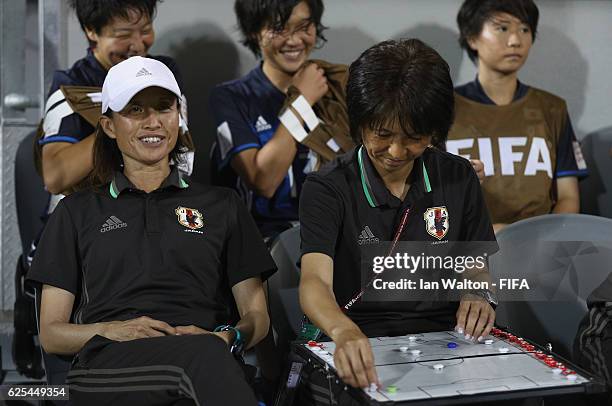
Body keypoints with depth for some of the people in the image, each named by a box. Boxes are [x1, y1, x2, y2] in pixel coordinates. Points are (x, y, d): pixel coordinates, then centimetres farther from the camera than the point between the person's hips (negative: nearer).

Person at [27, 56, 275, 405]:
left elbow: (257, 317, 17)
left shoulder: (222, 205, 22)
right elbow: (51, 334, 16)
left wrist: (225, 338, -8)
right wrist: (110, 331, -7)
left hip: (206, 357, 1)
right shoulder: (77, 213, 21)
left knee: (211, 350, -40)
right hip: (107, 366, -1)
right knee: (204, 354, -37)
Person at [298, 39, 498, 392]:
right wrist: (345, 332, -41)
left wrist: (480, 297, -9)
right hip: (362, 349, -2)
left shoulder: (459, 179, 9)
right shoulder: (327, 190, -4)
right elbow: (315, 280, -18)